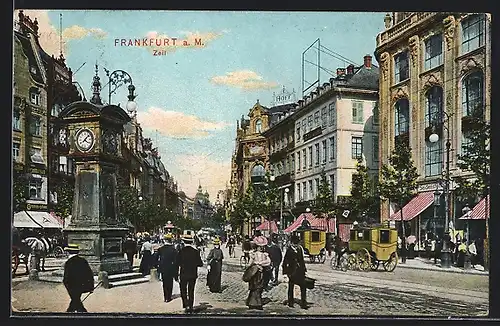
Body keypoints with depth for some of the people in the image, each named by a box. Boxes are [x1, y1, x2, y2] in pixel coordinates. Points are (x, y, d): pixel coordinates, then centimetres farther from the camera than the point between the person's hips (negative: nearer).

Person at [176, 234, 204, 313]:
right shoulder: (196, 251, -5)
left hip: (183, 274, -2)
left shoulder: (181, 251, -10)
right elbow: (200, 264, -3)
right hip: (193, 275, 2)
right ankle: (190, 307, 17)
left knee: (183, 291, 10)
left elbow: (178, 263, -9)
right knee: (191, 291, 13)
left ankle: (186, 305, -7)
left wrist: (177, 273, 3)